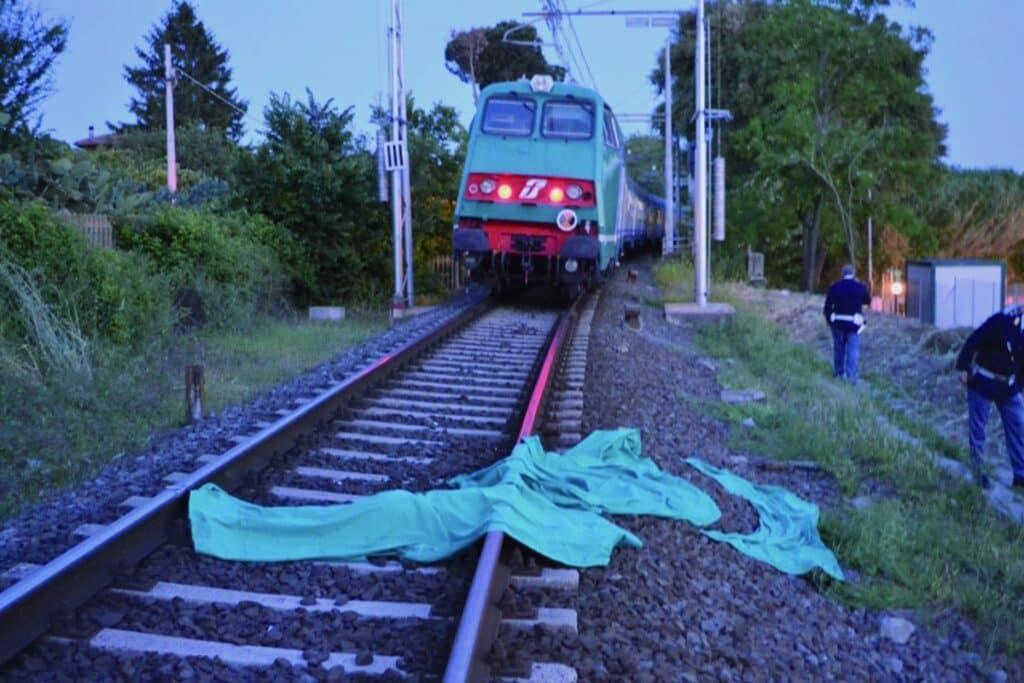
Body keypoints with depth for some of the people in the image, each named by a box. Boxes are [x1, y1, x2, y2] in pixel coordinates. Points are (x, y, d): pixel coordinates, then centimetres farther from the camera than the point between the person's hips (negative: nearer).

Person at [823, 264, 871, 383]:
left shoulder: (834, 287, -5)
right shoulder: (860, 287, -5)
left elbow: (828, 306, -5)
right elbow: (868, 301, 12)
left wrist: (829, 319, 6)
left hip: (838, 323, 1)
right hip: (854, 323, -1)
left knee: (839, 348, 17)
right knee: (852, 350, -1)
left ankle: (838, 372, 27)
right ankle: (851, 376, -8)